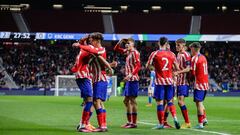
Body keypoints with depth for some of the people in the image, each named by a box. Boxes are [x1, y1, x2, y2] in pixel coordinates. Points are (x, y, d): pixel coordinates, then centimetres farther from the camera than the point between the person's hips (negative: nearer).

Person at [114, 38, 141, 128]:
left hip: (133, 79, -9)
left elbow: (138, 65, -19)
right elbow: (116, 49, 25)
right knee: (126, 101, 13)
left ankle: (134, 123, -6)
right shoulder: (127, 52, 15)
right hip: (128, 80, 9)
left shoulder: (135, 52, -10)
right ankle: (129, 122, 19)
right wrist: (120, 42, 8)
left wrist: (131, 75, -29)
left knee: (132, 100, -8)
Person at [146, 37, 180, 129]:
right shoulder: (171, 54, 2)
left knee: (159, 102, 1)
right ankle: (175, 118, -3)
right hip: (169, 81, 3)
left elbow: (147, 66, 0)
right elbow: (177, 68, 7)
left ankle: (161, 123, 1)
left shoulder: (154, 54, -7)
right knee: (170, 101, 16)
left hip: (159, 81, -3)